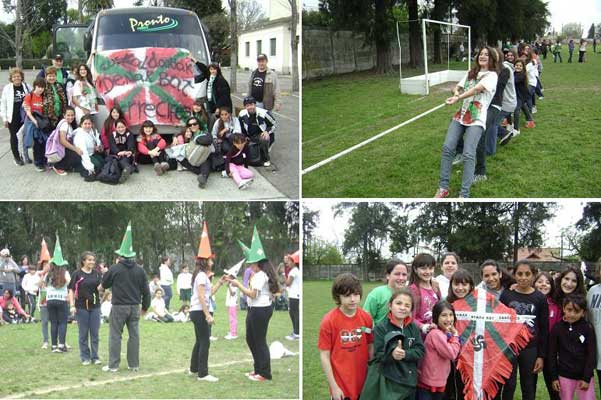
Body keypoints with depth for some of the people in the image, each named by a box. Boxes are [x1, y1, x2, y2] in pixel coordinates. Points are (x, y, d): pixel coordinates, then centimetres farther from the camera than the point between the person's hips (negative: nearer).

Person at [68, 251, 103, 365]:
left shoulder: (97, 273, 6)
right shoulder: (77, 274, -3)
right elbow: (71, 290, -2)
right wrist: (72, 305, -10)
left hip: (95, 306, 3)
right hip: (81, 307, -3)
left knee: (95, 333, 5)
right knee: (83, 334, 5)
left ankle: (95, 357, 13)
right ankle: (85, 357, 15)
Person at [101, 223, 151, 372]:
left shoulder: (114, 269, -6)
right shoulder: (139, 270, 4)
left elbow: (104, 284, 7)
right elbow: (146, 291, 7)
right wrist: (145, 307, 17)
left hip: (118, 307, -3)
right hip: (135, 307, 4)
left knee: (115, 336, 2)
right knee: (134, 335, 8)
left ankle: (113, 365, 3)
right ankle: (134, 364, 11)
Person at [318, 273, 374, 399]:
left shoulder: (366, 318, -1)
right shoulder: (328, 321, -11)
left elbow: (370, 348, 8)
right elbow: (324, 356, -9)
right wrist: (333, 386, -10)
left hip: (363, 384, 3)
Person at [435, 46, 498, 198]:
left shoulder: (491, 75, -1)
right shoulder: (471, 72, 20)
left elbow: (476, 89, -15)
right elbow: (458, 87, 18)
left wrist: (457, 98, -19)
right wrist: (456, 93, -6)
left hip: (477, 119, -6)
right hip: (461, 115, 6)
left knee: (468, 154, -17)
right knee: (447, 148, -8)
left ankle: (464, 195, -13)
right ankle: (443, 187, 1)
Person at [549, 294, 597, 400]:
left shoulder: (588, 329, -6)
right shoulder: (557, 328, -4)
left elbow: (591, 354, -5)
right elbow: (552, 354, 1)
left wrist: (587, 378, -8)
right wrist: (554, 377, -1)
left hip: (585, 375, -1)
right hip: (565, 375, 1)